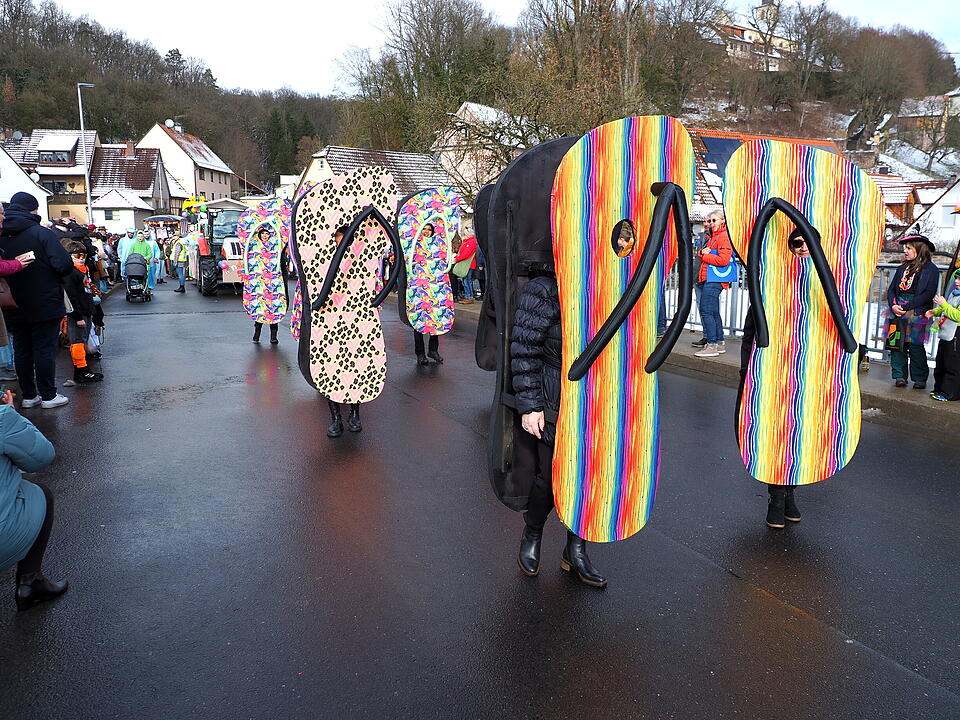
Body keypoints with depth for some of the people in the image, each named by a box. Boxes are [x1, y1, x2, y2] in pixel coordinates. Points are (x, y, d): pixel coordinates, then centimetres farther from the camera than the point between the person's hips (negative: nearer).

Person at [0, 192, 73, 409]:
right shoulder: (42, 233, -12)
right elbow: (64, 265, -20)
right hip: (45, 306, -5)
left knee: (22, 350, 12)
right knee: (45, 349, 2)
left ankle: (29, 395, 19)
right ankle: (48, 395, 8)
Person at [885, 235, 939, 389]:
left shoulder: (931, 269, 0)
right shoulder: (902, 268, 17)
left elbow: (928, 294, -9)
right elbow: (891, 289, 13)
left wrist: (906, 308, -14)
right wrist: (893, 306, -6)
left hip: (916, 314, -5)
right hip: (897, 313, 5)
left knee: (916, 347, -3)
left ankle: (920, 379, 8)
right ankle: (899, 376, 6)